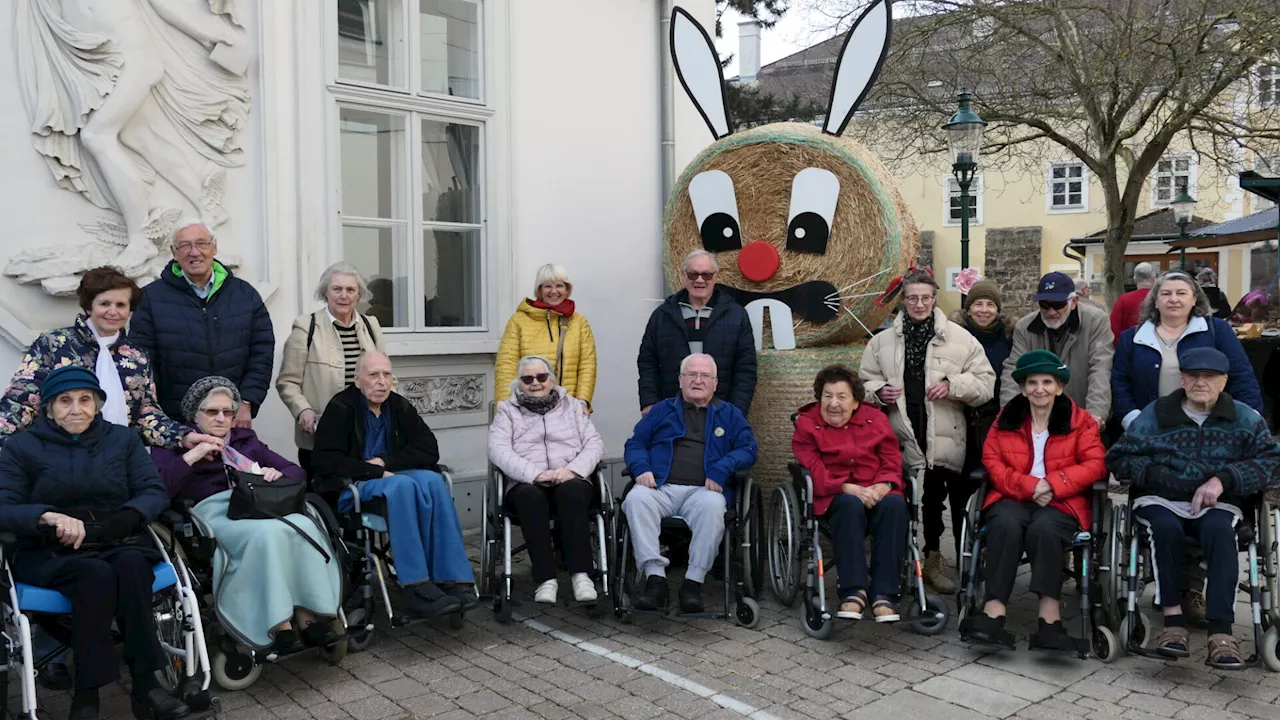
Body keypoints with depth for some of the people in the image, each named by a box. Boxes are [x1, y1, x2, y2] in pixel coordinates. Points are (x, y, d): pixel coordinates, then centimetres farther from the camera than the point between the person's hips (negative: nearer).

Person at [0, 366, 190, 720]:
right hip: (48, 554, -1)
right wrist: (48, 516, -26)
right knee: (96, 574, -35)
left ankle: (145, 683, -31)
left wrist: (110, 524, -18)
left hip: (118, 544, 1)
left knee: (131, 563, -35)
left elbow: (154, 493, 1)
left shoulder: (123, 438, 12)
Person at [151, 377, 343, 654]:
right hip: (213, 513, -4)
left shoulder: (246, 439, 29)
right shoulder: (174, 444, 18)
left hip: (258, 507, 4)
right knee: (268, 534, -38)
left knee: (304, 526, -33)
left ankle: (308, 617, -33)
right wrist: (191, 456, -7)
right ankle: (280, 626, -37)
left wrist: (277, 473, 1)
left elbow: (297, 472, 23)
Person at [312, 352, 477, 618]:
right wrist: (377, 472, -19)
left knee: (432, 481, -29)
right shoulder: (341, 408, -3)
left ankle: (454, 581, -34)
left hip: (395, 476, 4)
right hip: (355, 486, -4)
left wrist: (385, 461, -11)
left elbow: (429, 449, 3)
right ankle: (416, 587, -41)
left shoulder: (400, 406, 10)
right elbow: (326, 460, -13)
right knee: (402, 484, -36)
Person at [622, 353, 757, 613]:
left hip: (703, 490, -1)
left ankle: (694, 582, -30)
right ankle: (655, 578, -34)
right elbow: (634, 444, 19)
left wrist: (722, 468, -8)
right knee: (636, 499, -33)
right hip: (660, 487, 1)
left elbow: (748, 448, 10)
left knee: (712, 506, -37)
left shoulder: (729, 414, 22)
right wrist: (641, 469, -3)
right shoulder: (661, 411, 25)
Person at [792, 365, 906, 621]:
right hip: (834, 498, -2)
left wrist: (883, 486, -16)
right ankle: (853, 591, -35)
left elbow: (892, 463, 8)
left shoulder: (875, 419, 13)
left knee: (895, 504, -32)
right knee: (851, 504, -37)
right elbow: (813, 471, -6)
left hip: (877, 493, 2)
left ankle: (884, 593, -32)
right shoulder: (807, 424, 6)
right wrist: (849, 488, -22)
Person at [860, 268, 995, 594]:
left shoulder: (959, 338, 1)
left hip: (945, 441, -1)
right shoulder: (882, 342, 8)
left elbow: (986, 383, 0)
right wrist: (878, 392, -8)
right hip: (904, 438, 1)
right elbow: (864, 382, 14)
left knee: (961, 502, 3)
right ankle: (932, 559, 23)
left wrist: (953, 385, -16)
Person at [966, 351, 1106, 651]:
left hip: (1061, 502, -1)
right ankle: (994, 612, -39)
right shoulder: (1006, 419, 14)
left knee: (1044, 529, -35)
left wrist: (1052, 485, -15)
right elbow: (992, 462, 5)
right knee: (1006, 525, -33)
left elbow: (1094, 465, 0)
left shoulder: (1080, 421, 10)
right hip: (1012, 498, 1)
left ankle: (1049, 619, -36)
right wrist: (1028, 485, -12)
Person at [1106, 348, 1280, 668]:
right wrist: (1156, 475, -12)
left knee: (1219, 530, -36)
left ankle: (1221, 630, -38)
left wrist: (1223, 480, -14)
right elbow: (1119, 458, 7)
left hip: (1216, 504, 0)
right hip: (1160, 501, 0)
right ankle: (1173, 619, -30)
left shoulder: (1244, 418, 12)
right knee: (1166, 527, -36)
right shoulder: (1155, 414, 11)